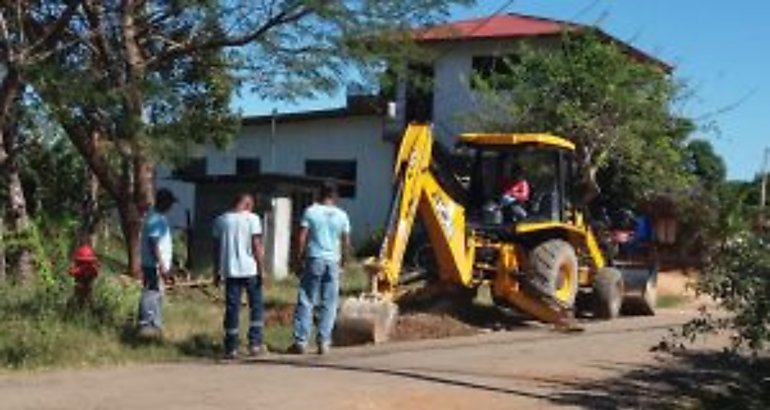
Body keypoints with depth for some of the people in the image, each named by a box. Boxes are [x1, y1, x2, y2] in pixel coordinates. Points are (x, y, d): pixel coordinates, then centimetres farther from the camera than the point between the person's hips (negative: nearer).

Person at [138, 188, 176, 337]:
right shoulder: (155, 219, -16)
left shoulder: (159, 218, 16)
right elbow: (153, 243, -21)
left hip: (158, 264, 10)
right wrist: (162, 265, -23)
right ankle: (145, 325, -5)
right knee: (151, 294, -8)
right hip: (154, 265, -10)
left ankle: (155, 324, 18)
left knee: (157, 295, 13)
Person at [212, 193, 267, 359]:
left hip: (230, 271, 3)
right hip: (250, 270, -3)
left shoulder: (221, 220, 7)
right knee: (256, 306, 10)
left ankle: (231, 348, 6)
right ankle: (255, 344, 7)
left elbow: (216, 248, 8)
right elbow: (257, 246, -9)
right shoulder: (252, 219, -4)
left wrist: (217, 272, 14)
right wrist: (262, 269, -4)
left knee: (232, 309, 5)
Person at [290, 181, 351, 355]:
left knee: (306, 302, 2)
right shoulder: (342, 215, 5)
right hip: (333, 262, 2)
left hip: (314, 260, -2)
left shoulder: (311, 212, -2)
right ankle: (324, 342, 5)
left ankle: (301, 342, 1)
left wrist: (300, 256, 4)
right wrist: (342, 259, 22)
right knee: (328, 304, 7)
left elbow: (302, 237, -6)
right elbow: (346, 242, 7)